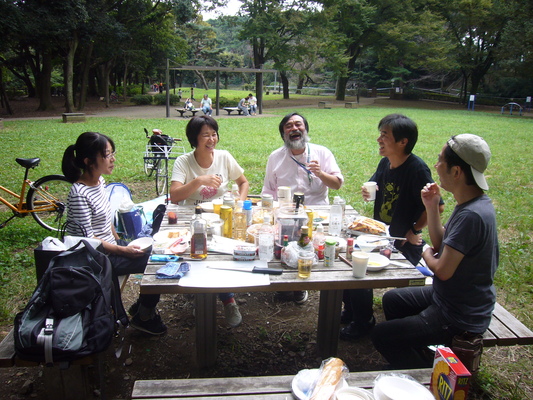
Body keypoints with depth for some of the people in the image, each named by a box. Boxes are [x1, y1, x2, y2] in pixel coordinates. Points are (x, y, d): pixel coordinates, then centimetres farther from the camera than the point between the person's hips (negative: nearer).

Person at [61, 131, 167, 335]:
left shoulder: (100, 181, 3)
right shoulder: (79, 194, -24)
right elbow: (87, 238, -23)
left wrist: (120, 242, 12)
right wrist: (122, 250, -20)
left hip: (111, 246, 9)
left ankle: (141, 306, 21)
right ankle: (143, 317, 9)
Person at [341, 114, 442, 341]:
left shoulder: (417, 169, -22)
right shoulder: (385, 163, 2)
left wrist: (414, 231, -15)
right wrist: (367, 192, -5)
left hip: (403, 245, -8)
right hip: (379, 236, 8)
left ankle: (363, 322, 6)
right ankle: (351, 311, 23)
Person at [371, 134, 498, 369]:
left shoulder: (471, 215, -32)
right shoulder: (471, 204, 0)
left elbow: (443, 270, -28)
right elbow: (440, 244, 7)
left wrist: (427, 253, -6)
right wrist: (431, 207, -4)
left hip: (459, 319, -10)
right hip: (449, 297, 10)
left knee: (381, 336, -6)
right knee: (392, 299, 24)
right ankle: (420, 356, 32)